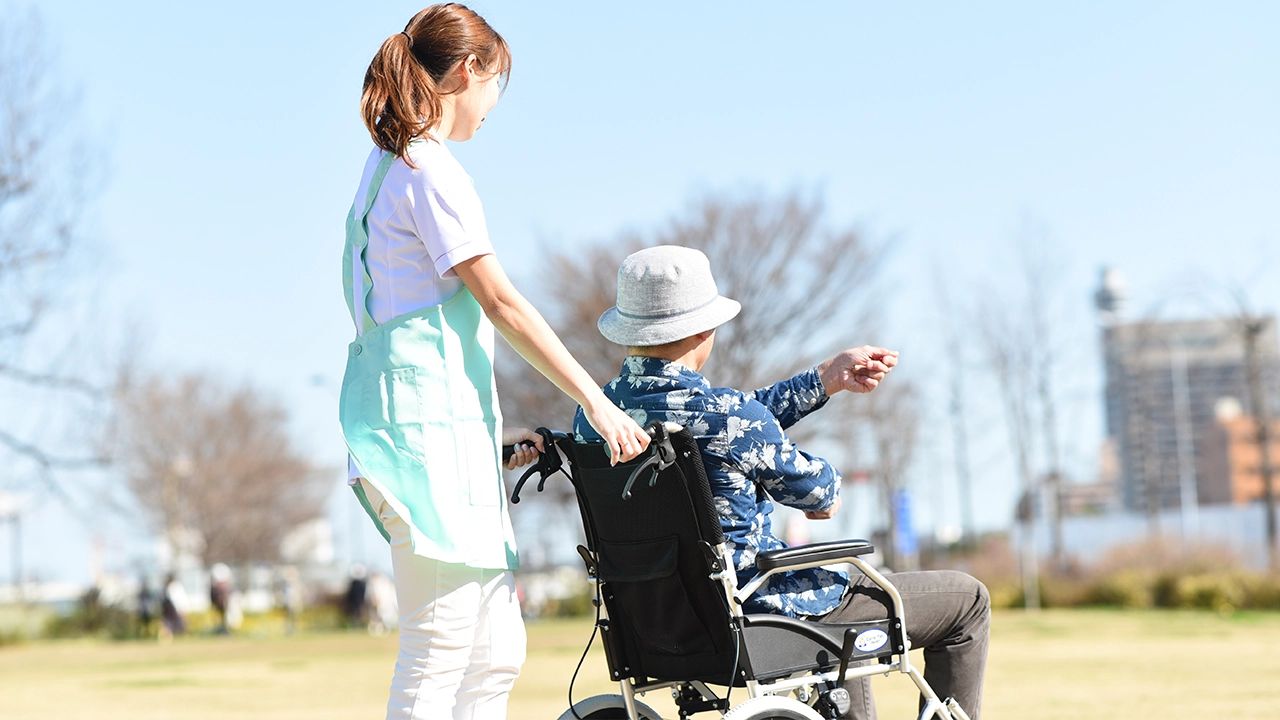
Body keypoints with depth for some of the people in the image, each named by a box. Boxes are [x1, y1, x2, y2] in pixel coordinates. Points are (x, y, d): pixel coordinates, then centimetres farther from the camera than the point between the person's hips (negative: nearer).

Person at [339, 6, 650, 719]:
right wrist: (597, 401, -8)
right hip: (431, 422, -10)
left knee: (497, 651, 11)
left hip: (445, 423, 10)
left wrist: (490, 429, 21)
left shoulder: (390, 165, 20)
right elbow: (501, 302, -12)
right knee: (439, 658, -10)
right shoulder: (431, 168, -9)